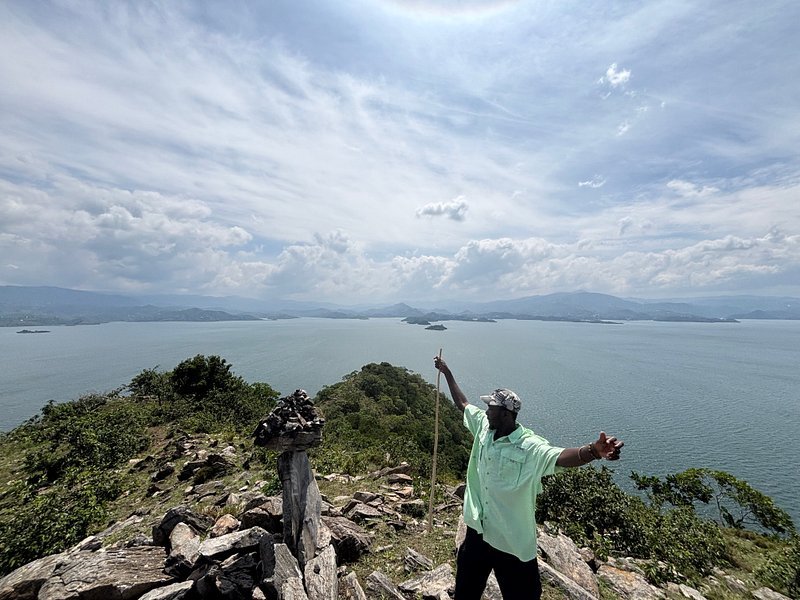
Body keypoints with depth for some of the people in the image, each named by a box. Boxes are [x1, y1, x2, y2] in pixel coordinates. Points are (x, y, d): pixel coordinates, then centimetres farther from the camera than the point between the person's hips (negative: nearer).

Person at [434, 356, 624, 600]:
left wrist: (593, 451, -66)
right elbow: (462, 403, 3)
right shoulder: (483, 426, -11)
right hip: (477, 530, 5)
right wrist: (447, 372, 9)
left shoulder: (530, 447, -27)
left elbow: (561, 456, -45)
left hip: (513, 543, -5)